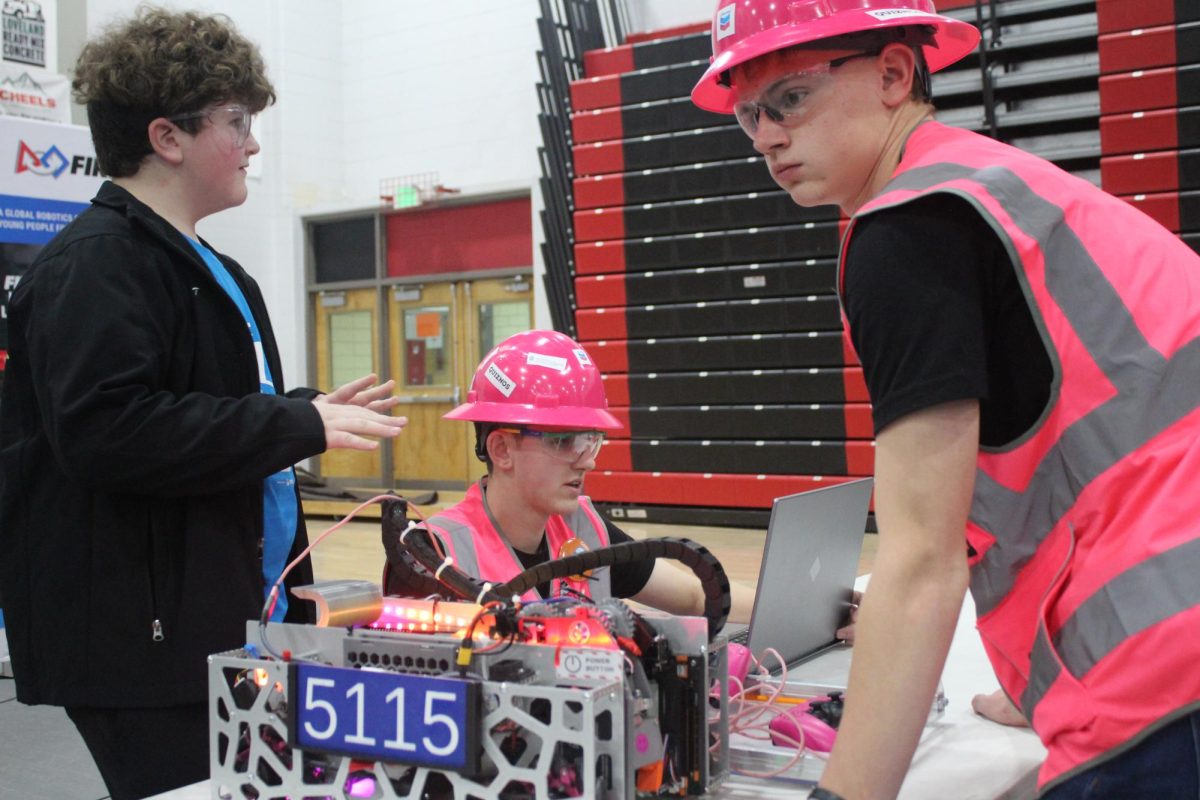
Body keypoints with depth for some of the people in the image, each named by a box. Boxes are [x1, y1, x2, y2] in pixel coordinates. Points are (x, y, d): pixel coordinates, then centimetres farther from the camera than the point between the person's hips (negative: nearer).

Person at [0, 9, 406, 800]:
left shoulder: (209, 272, 19)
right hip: (145, 640, -10)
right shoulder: (96, 264, -14)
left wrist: (307, 413, 13)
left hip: (222, 624, 10)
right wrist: (300, 425, -22)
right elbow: (105, 431, -27)